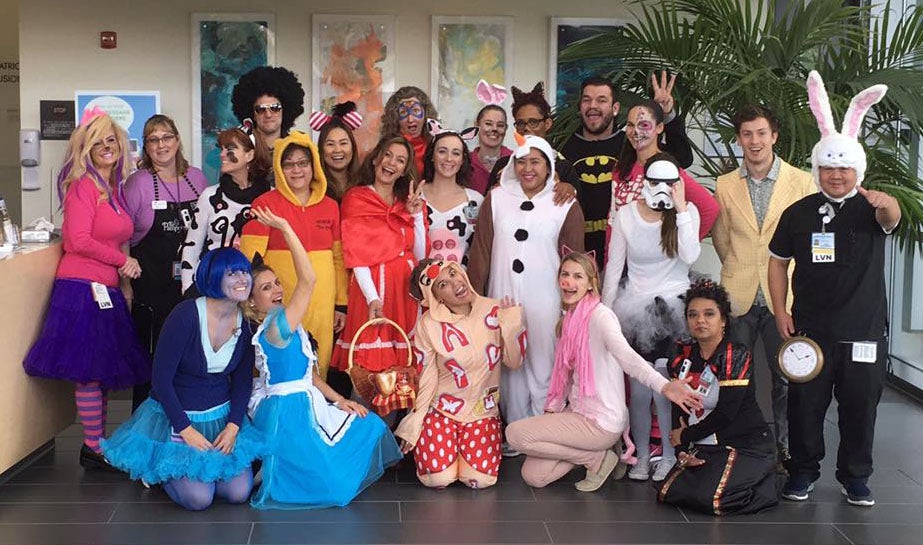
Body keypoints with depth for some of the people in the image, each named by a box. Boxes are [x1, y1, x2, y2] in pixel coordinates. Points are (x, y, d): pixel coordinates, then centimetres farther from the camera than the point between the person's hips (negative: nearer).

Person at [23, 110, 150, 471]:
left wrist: (125, 266, 4)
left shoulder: (113, 189, 17)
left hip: (105, 291, 8)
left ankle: (98, 443, 20)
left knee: (103, 371, 12)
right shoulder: (84, 185, -8)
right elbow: (79, 240, -15)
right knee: (90, 370, -4)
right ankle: (94, 449, 4)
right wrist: (123, 260, -6)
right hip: (82, 288, -8)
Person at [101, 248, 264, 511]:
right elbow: (161, 378, -17)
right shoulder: (186, 315, -21)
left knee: (238, 492, -11)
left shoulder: (245, 323, -4)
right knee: (198, 497, -18)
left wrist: (233, 426, -9)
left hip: (222, 417, 5)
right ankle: (160, 470, 15)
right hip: (175, 416, -5)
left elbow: (243, 380, 6)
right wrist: (186, 430, -18)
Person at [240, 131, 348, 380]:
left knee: (318, 370, 6)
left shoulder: (330, 206, 12)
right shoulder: (265, 204, -1)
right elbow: (249, 257, -6)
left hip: (321, 306, 4)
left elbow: (339, 258, 15)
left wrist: (341, 304, 13)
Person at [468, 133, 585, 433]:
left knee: (544, 366, 1)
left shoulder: (566, 206, 0)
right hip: (503, 298, 2)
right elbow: (480, 251, 5)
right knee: (509, 366, 9)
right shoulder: (496, 199, 6)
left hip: (546, 302, -2)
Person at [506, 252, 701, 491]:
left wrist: (664, 385, -52)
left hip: (601, 422, -8)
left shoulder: (600, 315, -16)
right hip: (576, 412, 8)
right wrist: (551, 410, 2)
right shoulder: (570, 320, 12)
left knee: (515, 433, -14)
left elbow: (625, 355, -35)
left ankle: (598, 458, -2)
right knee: (532, 476, 4)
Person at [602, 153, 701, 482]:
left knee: (664, 388, -7)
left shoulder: (687, 212, -3)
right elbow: (614, 267, 4)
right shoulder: (625, 215, 0)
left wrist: (680, 208, -18)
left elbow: (690, 256, -18)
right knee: (639, 389, 1)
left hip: (674, 308, -1)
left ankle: (669, 455, 9)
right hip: (634, 308, 1)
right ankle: (641, 455, 15)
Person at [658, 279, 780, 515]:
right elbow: (678, 407, 5)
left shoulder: (737, 356, -12)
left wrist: (686, 436, -8)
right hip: (704, 448, 6)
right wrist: (683, 451, -9)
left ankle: (764, 482, 4)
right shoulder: (683, 355, 6)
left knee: (711, 499, -24)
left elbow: (726, 413, -17)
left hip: (745, 444, -6)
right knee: (668, 493, -7)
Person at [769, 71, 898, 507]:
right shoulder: (799, 213, 3)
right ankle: (802, 472, 21)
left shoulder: (871, 209, -2)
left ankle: (855, 478, 21)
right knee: (805, 403, 6)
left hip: (863, 331, -1)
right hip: (811, 329, 1)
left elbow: (891, 218, -26)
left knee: (860, 406, 6)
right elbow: (777, 261, 10)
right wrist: (781, 312, 1)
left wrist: (885, 204, -51)